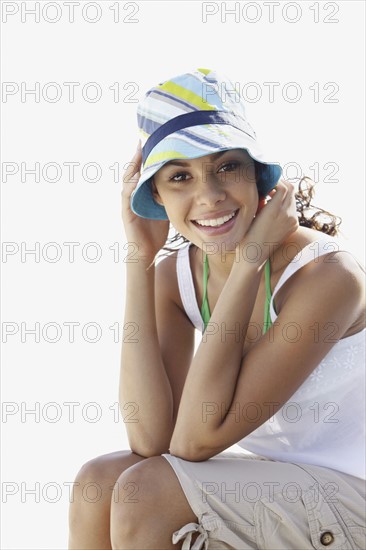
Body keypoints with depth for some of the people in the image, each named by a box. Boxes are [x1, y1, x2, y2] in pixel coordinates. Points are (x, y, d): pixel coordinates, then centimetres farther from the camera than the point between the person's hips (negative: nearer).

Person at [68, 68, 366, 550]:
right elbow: (151, 442, -19)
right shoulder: (176, 274, -4)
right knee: (100, 482, -17)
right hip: (257, 479, 6)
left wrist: (250, 260, -26)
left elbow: (194, 441, -25)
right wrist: (140, 256, -17)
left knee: (146, 492, -23)